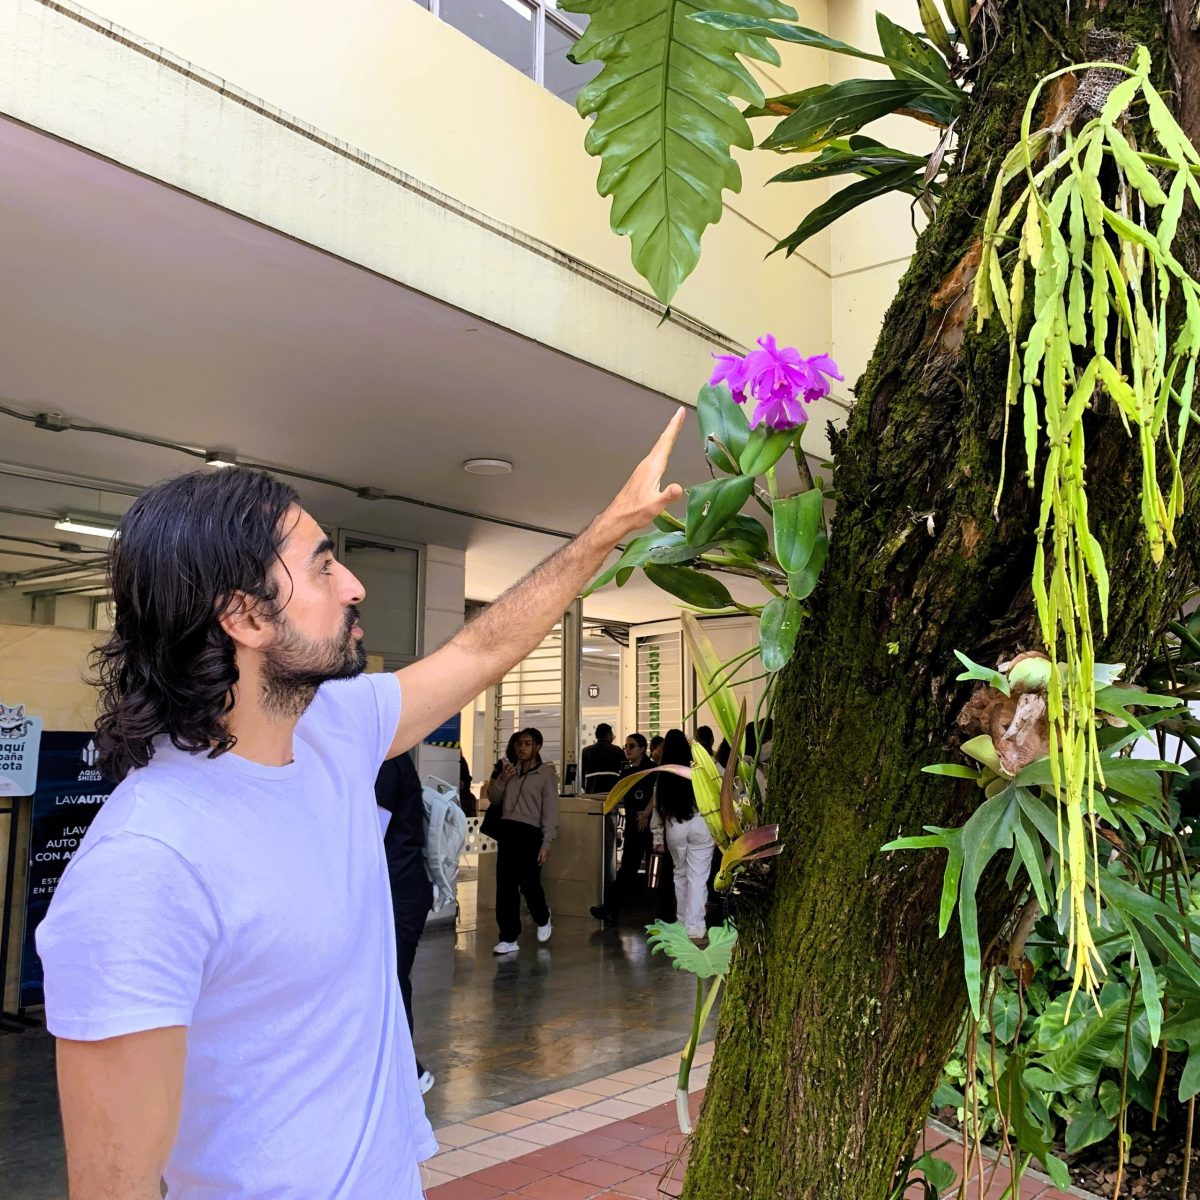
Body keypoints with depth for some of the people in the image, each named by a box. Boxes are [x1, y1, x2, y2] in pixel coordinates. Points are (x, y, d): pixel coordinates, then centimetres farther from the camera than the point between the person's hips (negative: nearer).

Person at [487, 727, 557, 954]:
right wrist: (501, 780, -3)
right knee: (505, 886, 1)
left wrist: (546, 843, -11)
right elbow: (493, 798, 16)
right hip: (507, 829, 4)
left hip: (530, 832, -4)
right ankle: (508, 938, 6)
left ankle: (543, 919, 29)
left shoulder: (546, 773, 0)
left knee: (529, 884, -2)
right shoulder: (510, 770, 15)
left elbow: (550, 810, -4)